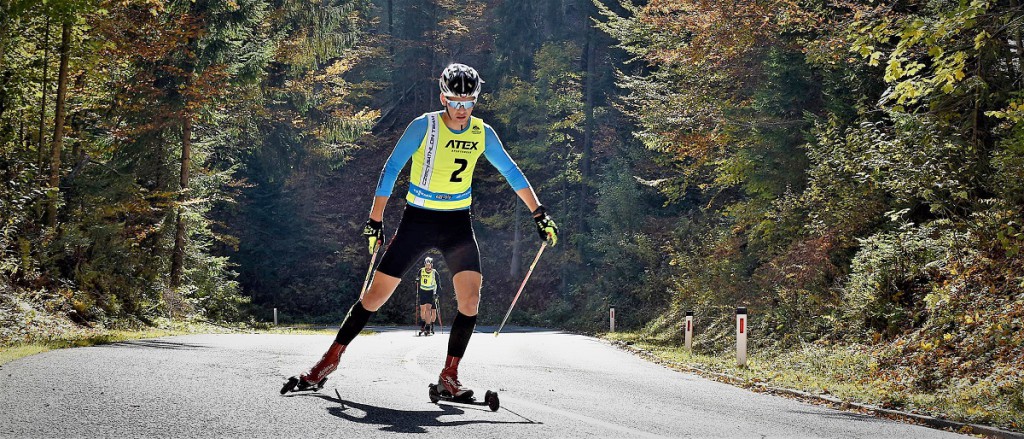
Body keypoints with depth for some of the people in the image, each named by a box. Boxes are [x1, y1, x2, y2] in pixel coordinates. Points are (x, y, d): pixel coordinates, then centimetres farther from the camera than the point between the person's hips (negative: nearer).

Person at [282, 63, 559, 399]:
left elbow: (511, 173, 10)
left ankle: (449, 377, -1)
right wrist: (375, 220, -12)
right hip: (417, 220, -3)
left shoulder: (482, 133, -1)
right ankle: (328, 364, 7)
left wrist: (539, 214, 8)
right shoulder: (424, 126, -12)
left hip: (458, 223, 3)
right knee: (376, 295, -4)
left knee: (470, 300, -13)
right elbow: (391, 169, -9)